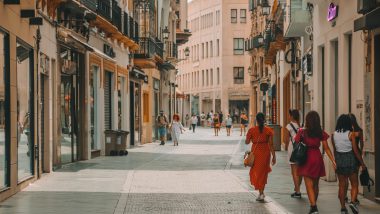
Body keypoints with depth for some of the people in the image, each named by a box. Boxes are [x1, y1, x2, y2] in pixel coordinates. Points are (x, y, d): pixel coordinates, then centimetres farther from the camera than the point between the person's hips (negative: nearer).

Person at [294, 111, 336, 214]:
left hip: (307, 158, -3)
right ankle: (314, 204, 30)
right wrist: (333, 161, 3)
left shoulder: (302, 132, -8)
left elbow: (296, 145, -6)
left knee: (309, 185, -3)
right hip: (318, 158, 3)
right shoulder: (321, 133, 0)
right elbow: (326, 148, 0)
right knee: (316, 184, 17)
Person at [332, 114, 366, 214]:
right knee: (354, 183, 8)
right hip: (350, 159, -4)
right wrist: (362, 163, -2)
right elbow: (355, 150, -11)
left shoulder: (334, 135, 0)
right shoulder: (351, 134, -12)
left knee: (342, 185, 10)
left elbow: (334, 150, 8)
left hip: (339, 160, 4)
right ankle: (353, 201, -14)